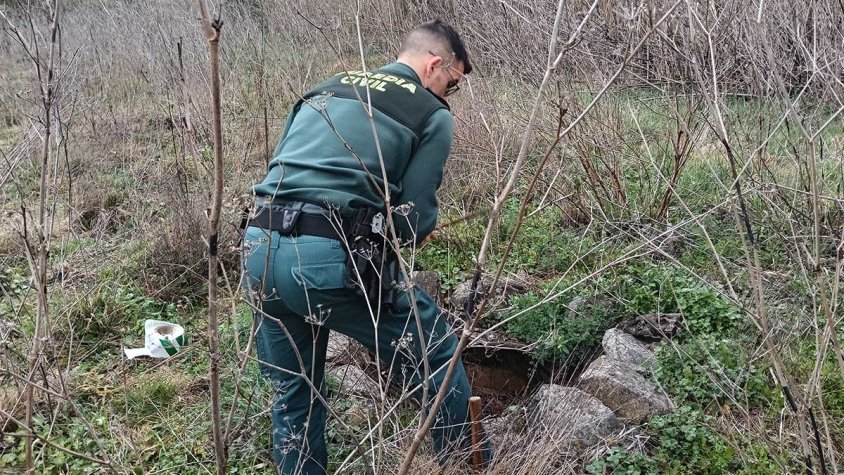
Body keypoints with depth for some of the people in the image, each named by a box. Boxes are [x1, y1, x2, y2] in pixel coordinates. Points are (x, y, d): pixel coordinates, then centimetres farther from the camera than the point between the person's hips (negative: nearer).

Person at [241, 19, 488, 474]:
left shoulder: (326, 88, 23)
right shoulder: (432, 114, 5)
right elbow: (415, 220, -1)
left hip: (259, 249, 7)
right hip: (332, 258, -6)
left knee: (292, 393, 23)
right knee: (437, 355, 15)